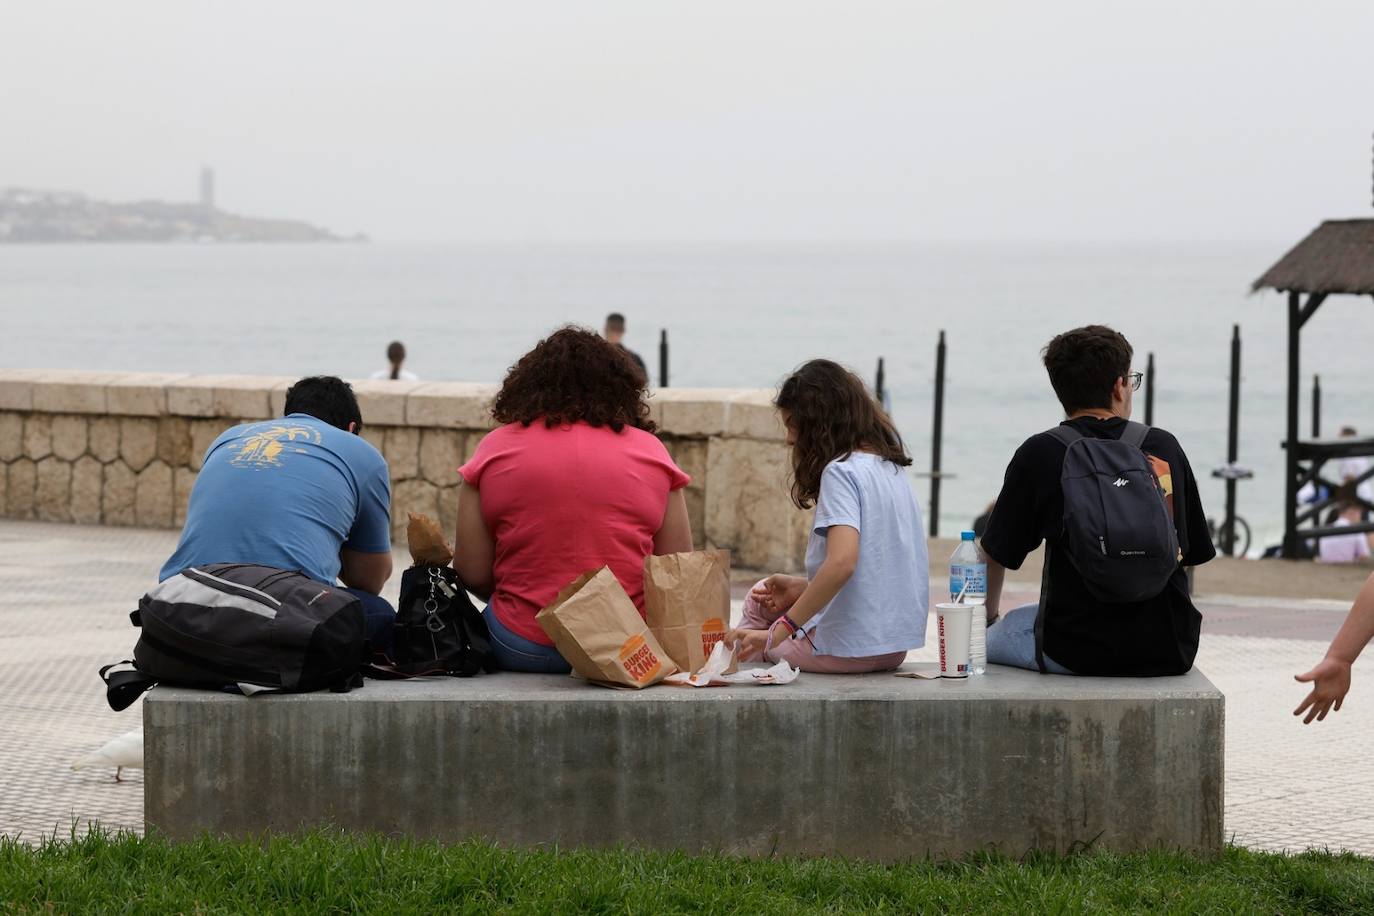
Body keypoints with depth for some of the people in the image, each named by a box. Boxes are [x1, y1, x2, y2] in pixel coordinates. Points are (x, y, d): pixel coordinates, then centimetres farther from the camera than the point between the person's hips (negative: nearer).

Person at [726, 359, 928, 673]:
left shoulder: (840, 471, -16)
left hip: (850, 649, -8)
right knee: (760, 597, 26)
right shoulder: (891, 467, 10)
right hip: (896, 644, 8)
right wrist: (802, 586, 13)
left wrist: (776, 633, -27)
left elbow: (841, 563, -29)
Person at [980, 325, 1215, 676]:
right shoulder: (1165, 447, 5)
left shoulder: (1040, 454, -4)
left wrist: (990, 614, 27)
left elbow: (997, 554, 7)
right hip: (1171, 652, 4)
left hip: (1080, 652, -4)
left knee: (982, 637, 22)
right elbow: (1193, 552, 14)